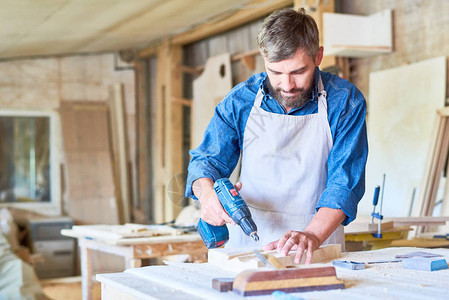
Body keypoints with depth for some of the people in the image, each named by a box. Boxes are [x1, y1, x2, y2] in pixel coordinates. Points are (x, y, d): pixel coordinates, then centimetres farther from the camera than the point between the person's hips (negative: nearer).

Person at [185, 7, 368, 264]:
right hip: (248, 241, 2)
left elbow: (345, 182, -10)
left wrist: (313, 236, -27)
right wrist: (207, 193, -15)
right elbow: (207, 160, 9)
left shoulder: (345, 101, -4)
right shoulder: (240, 100, 1)